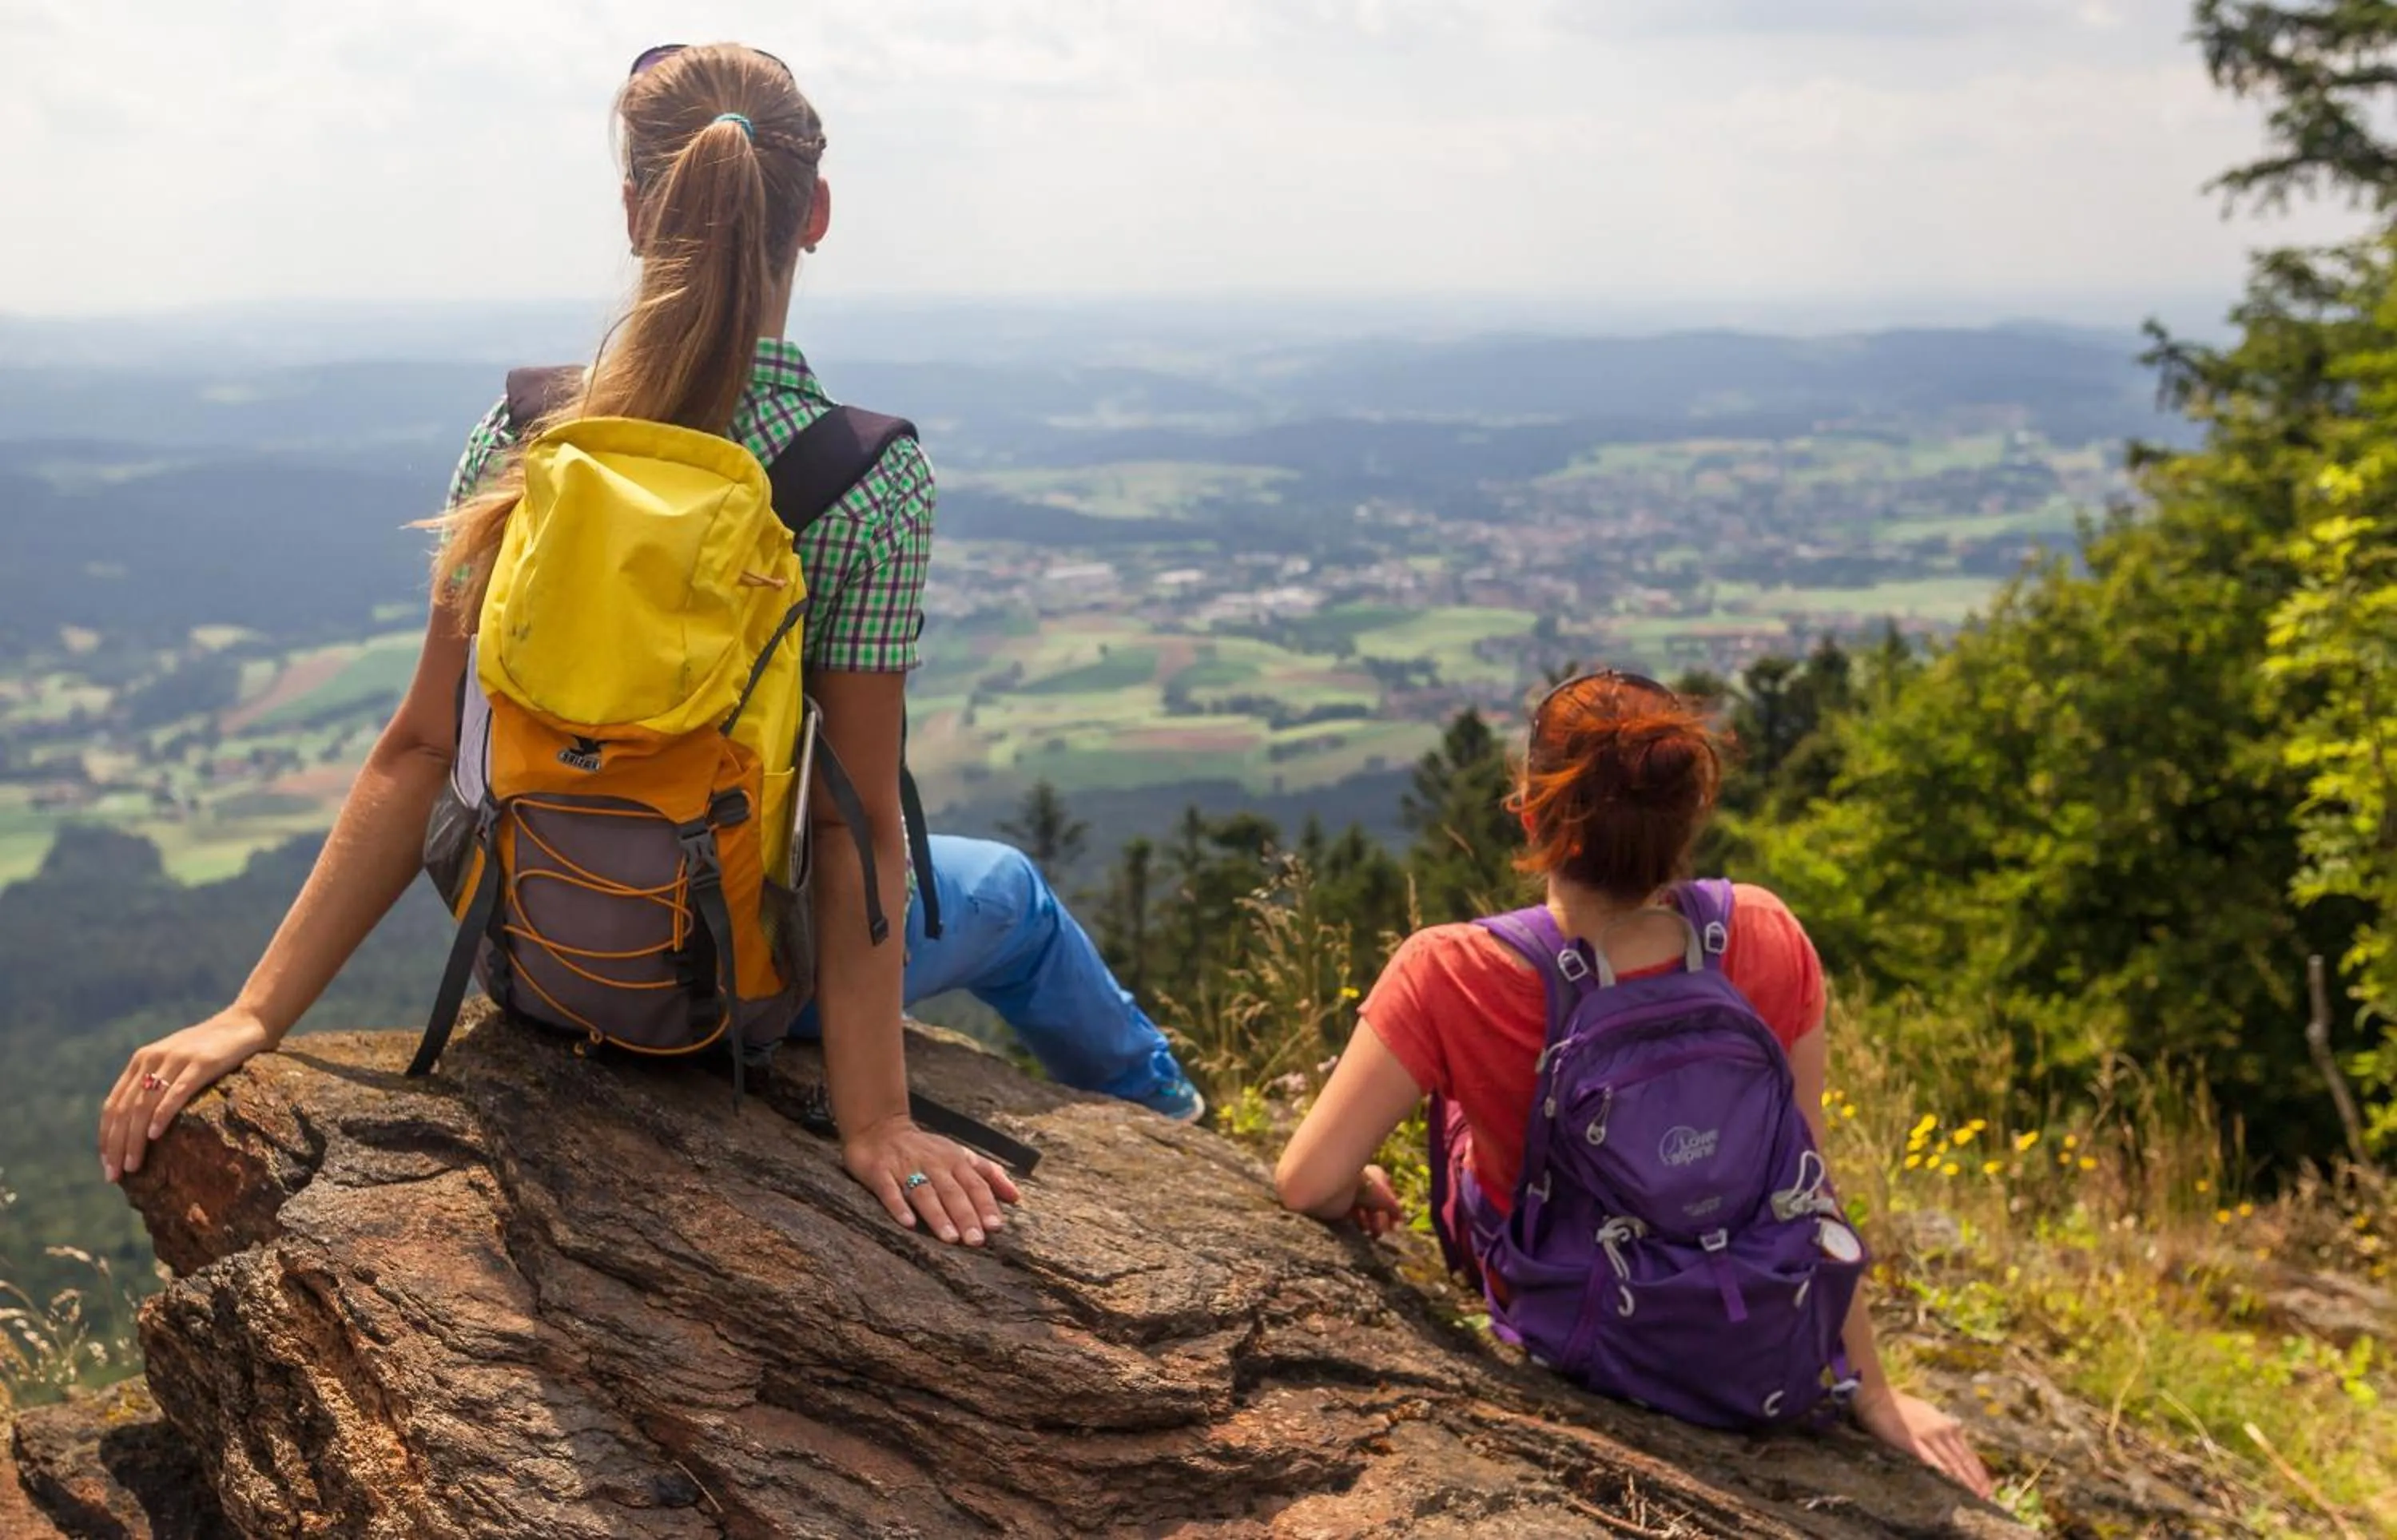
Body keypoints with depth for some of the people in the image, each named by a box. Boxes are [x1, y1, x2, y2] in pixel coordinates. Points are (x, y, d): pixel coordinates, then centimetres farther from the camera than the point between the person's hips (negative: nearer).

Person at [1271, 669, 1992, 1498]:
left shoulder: (1454, 975, -31)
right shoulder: (1767, 941, -23)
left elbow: (1309, 1185, -24)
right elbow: (1809, 1182, -14)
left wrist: (1361, 1194, 0)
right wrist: (1875, 1392, -2)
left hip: (1568, 1330, -1)